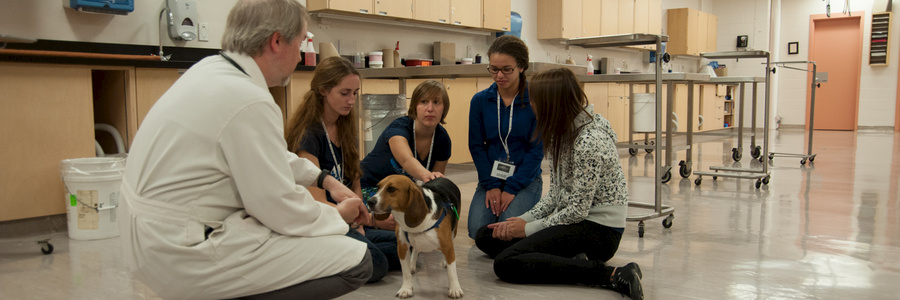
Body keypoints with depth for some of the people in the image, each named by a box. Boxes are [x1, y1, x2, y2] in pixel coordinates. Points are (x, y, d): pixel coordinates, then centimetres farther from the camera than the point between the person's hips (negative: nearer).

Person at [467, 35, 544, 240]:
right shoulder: (480, 100, 1)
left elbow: (537, 150, -8)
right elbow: (476, 146, 2)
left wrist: (512, 188, -13)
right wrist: (491, 185, -8)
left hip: (525, 178, -2)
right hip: (491, 177, 3)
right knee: (477, 230, -17)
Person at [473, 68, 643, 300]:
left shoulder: (590, 141, -21)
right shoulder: (564, 132, 9)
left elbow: (578, 210, -21)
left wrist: (529, 228, -11)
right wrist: (524, 219, -3)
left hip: (600, 229, -10)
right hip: (571, 218, 10)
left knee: (506, 263, -26)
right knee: (486, 236, 5)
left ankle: (611, 275, -22)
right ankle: (568, 262, -4)